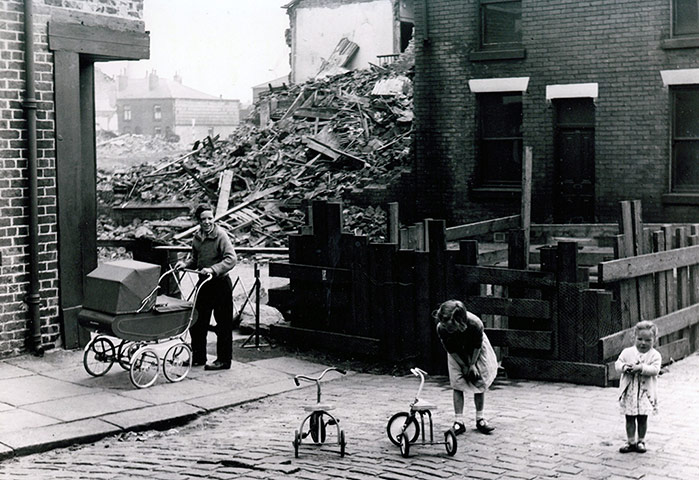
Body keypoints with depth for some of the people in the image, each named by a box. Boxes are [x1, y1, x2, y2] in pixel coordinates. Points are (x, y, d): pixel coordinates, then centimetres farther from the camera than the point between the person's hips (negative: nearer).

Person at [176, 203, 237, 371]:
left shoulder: (220, 236, -13)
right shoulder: (197, 237, 7)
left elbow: (231, 259, -23)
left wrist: (213, 269, -32)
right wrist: (186, 264, 1)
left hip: (220, 283, -7)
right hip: (204, 284, 7)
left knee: (223, 324, 1)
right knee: (197, 322, 11)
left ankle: (223, 360, 9)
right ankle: (198, 357, 24)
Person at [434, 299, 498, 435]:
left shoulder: (475, 324, -40)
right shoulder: (441, 328, -36)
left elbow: (477, 346, -20)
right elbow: (451, 350, -19)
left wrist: (472, 365, -16)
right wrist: (464, 366, -16)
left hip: (475, 351, 0)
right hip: (457, 354, 0)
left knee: (480, 383, 1)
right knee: (457, 384, -8)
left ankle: (480, 420, 13)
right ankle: (458, 422, -4)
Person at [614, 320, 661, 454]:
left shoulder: (655, 355, -3)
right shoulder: (627, 352, 4)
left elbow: (655, 369, -15)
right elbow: (617, 363, 2)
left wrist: (641, 368, -28)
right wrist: (624, 367, -19)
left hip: (645, 392, -2)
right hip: (629, 391, 2)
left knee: (642, 418, 7)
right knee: (630, 418, 7)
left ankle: (641, 441, 21)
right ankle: (630, 441, 17)